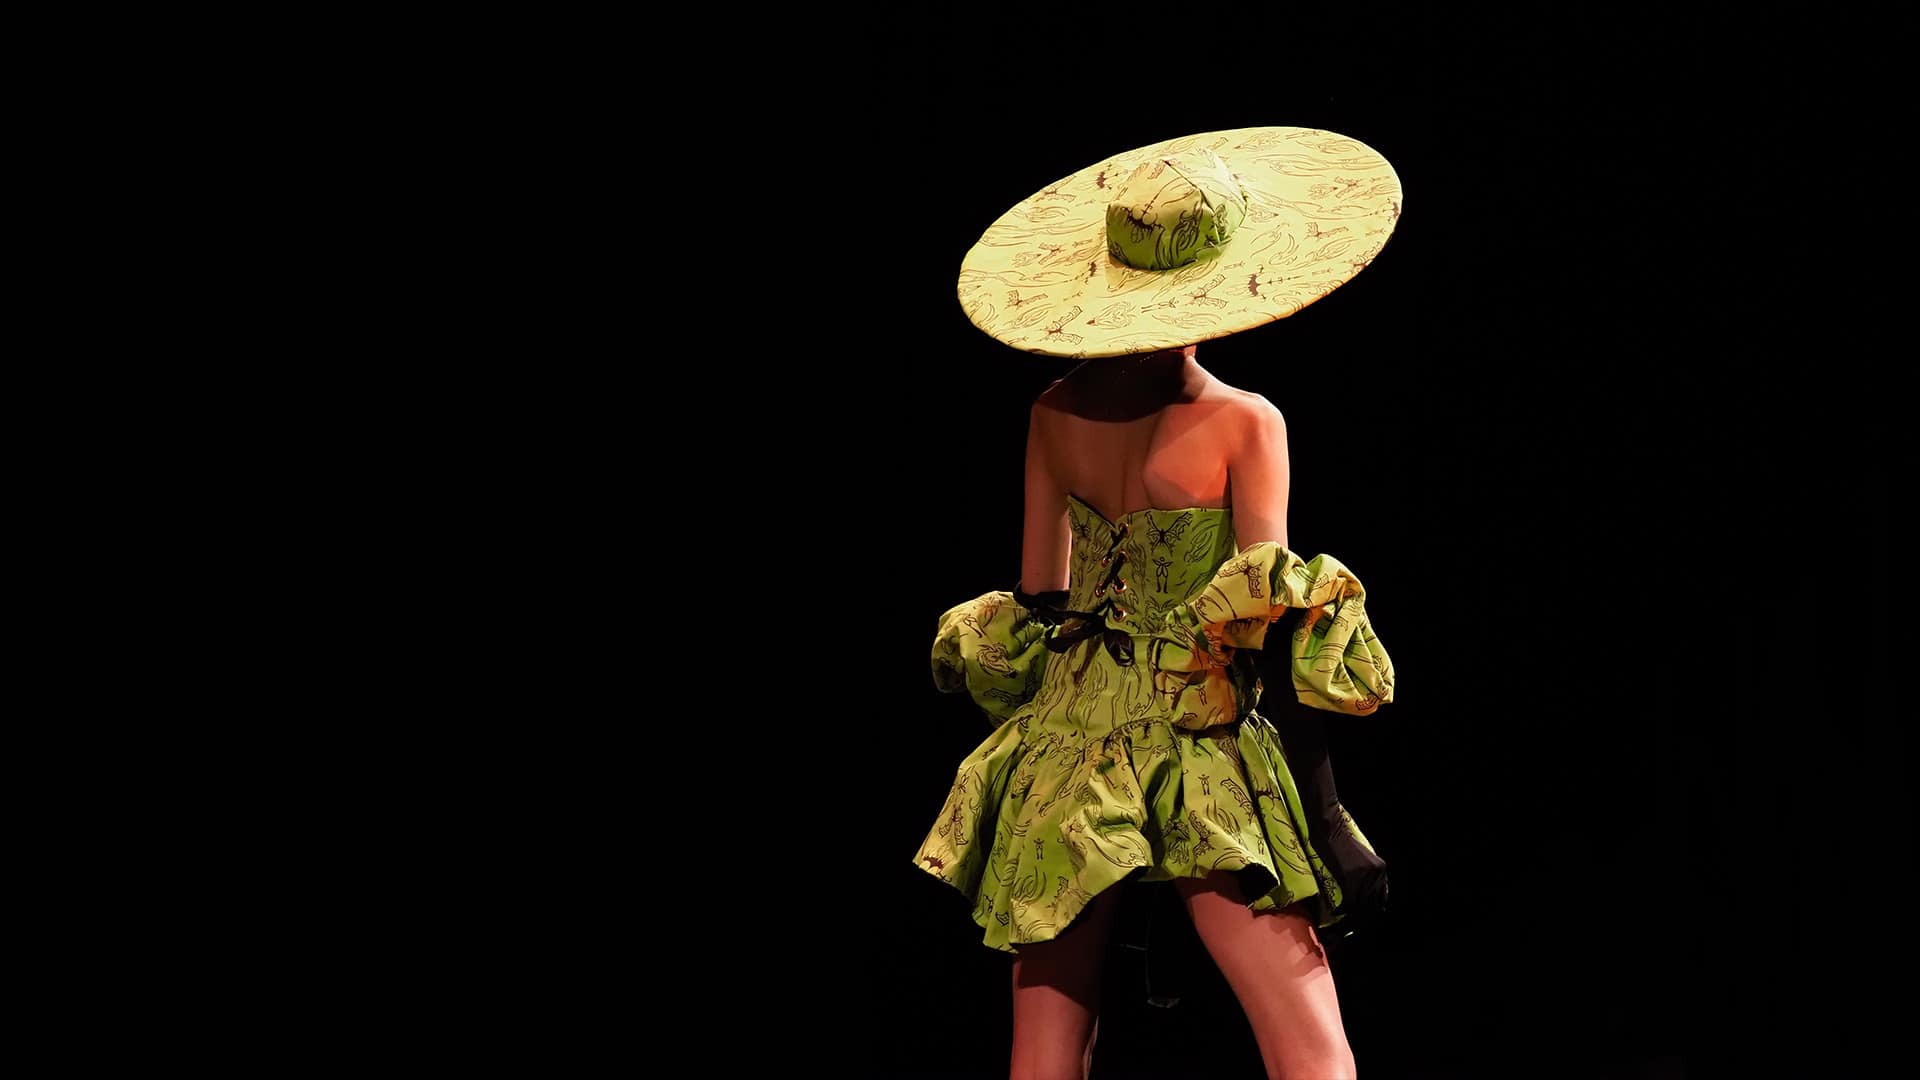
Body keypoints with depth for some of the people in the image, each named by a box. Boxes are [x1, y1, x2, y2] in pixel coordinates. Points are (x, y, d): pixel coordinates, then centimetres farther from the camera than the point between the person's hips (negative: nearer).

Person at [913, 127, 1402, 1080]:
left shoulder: (1053, 417, 5)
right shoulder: (1242, 422, -9)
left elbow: (1035, 606, 9)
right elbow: (1267, 619, -12)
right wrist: (1329, 822, -10)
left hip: (1064, 738, 5)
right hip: (1200, 750, -5)